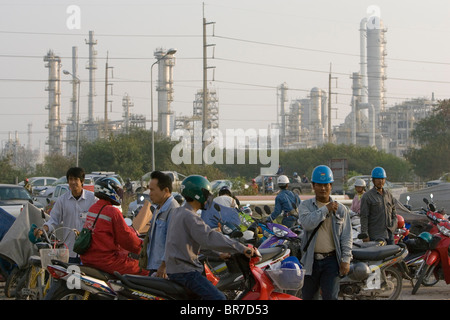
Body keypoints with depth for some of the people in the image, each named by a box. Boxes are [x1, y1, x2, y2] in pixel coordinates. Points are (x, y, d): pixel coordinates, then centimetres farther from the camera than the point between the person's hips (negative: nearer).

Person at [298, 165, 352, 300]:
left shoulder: (340, 209, 7)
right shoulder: (305, 205, 5)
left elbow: (346, 237, 5)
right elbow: (307, 223, -18)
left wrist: (346, 260, -4)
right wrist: (326, 209, -14)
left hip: (331, 260, -1)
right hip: (310, 261, 1)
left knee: (330, 296, -8)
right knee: (308, 296, 10)